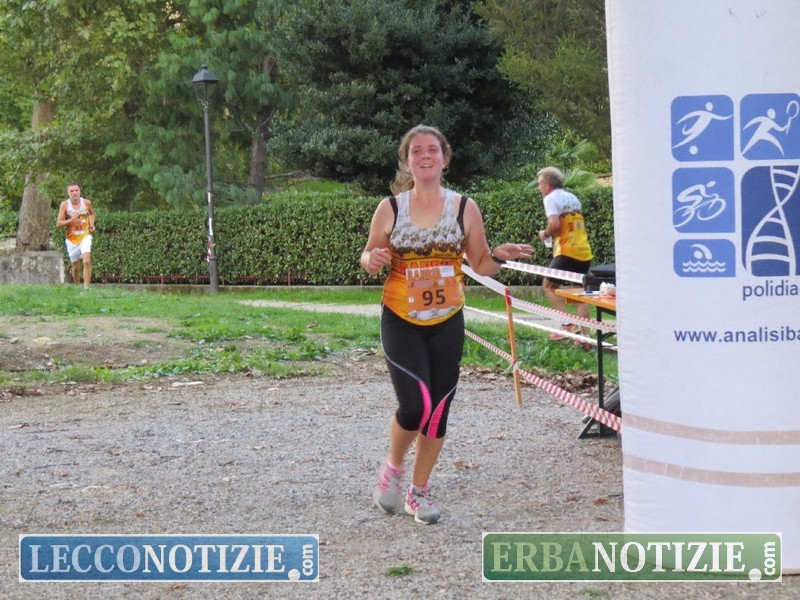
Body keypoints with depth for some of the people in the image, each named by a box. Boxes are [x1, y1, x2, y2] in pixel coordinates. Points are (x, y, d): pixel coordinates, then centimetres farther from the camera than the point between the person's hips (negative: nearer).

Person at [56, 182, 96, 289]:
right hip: (72, 239, 0)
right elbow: (58, 223, -9)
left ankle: (86, 287, -19)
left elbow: (92, 214, 19)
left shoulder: (87, 203, -4)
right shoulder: (65, 205, -8)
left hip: (85, 236, 0)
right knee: (75, 267, 10)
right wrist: (71, 220, -24)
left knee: (87, 262, -21)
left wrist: (91, 224, 1)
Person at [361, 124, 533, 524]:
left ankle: (418, 492, 24)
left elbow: (481, 266, 8)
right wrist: (373, 260, -15)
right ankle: (393, 467, 17)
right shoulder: (389, 208, -2)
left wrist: (501, 255, -13)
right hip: (401, 322, -2)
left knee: (438, 411, 5)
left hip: (447, 324, 2)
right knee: (415, 406, -15)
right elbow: (369, 258, 8)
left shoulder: (464, 208, 0)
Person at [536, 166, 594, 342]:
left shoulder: (551, 198, -6)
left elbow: (554, 224, -20)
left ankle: (567, 324, -8)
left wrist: (545, 234, -1)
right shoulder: (573, 198, 19)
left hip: (567, 251, -7)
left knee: (549, 286, 6)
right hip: (585, 251, 8)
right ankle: (585, 335, 7)